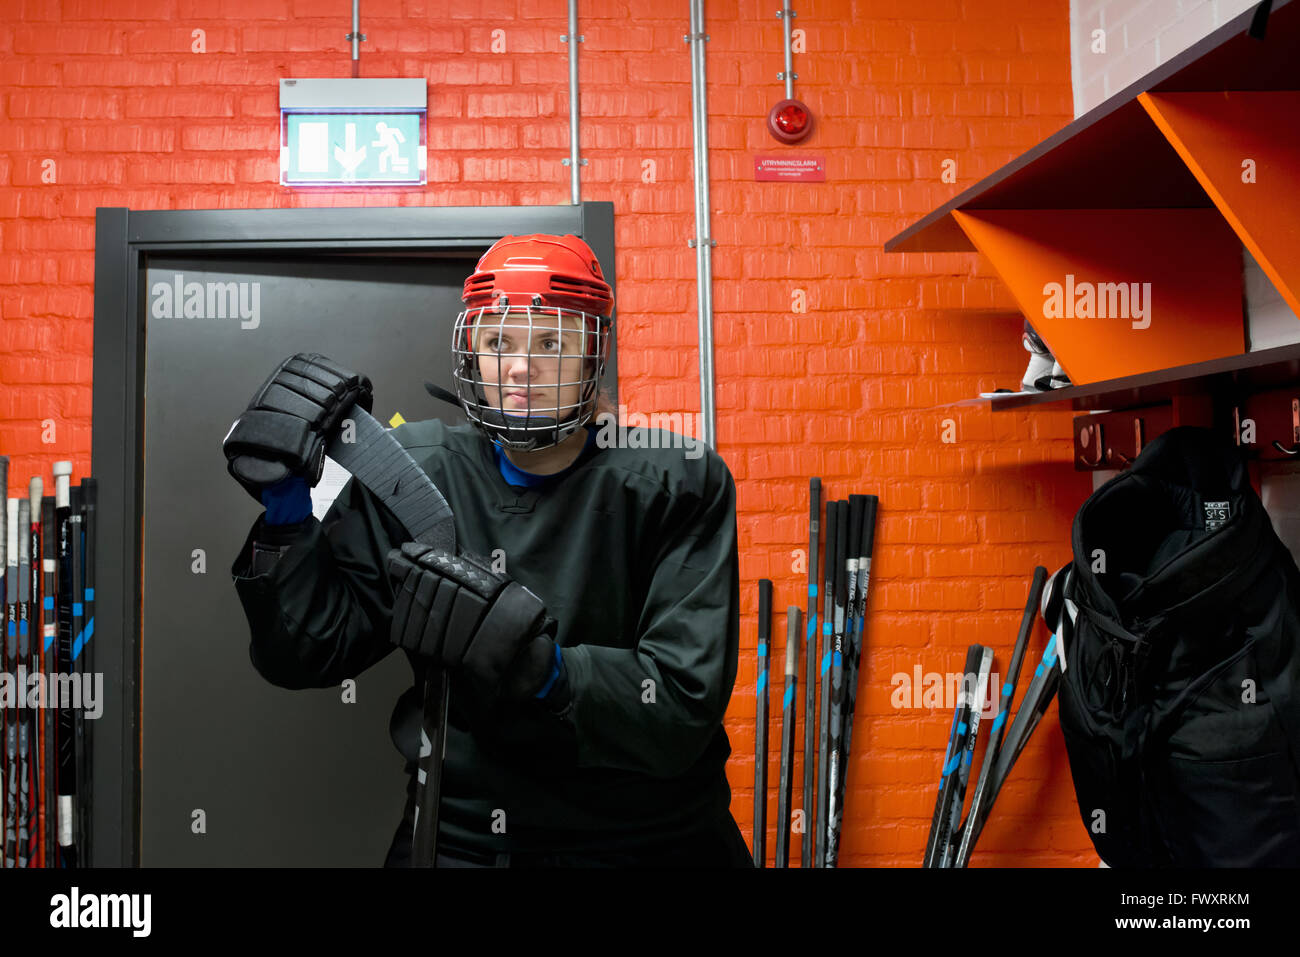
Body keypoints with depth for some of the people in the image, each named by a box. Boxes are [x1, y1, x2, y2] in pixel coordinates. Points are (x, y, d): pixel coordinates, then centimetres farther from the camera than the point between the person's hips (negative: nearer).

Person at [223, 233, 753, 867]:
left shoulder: (677, 483, -4)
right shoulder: (415, 476, 3)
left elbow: (685, 707, -12)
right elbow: (309, 654, 6)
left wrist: (547, 668, -27)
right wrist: (287, 512, -6)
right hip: (459, 838, 2)